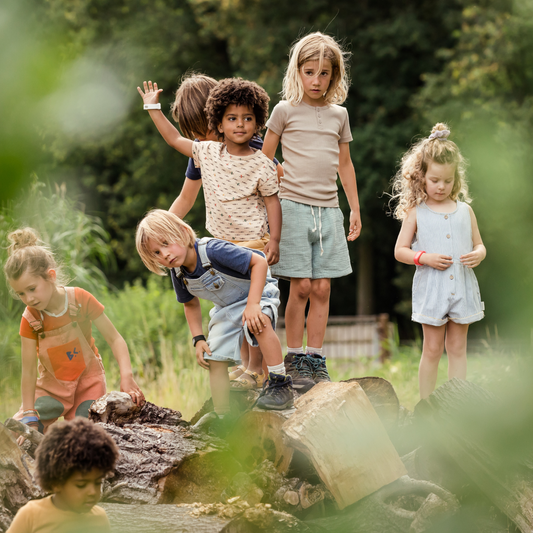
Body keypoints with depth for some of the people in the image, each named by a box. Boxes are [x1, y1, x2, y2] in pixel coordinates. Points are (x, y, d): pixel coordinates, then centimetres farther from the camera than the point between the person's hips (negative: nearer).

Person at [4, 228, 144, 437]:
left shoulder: (80, 299, -19)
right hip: (52, 386, 1)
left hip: (88, 381, -1)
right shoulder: (29, 319, -17)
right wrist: (29, 415, -18)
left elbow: (114, 338, -17)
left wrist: (127, 378, -31)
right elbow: (28, 371, -14)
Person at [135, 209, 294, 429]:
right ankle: (222, 418, 9)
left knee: (259, 323, -39)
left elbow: (259, 262, -32)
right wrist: (198, 339, -1)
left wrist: (253, 304, -38)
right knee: (214, 358, -1)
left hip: (257, 291, -7)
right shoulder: (178, 273, -10)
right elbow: (191, 304, 10)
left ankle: (280, 384, -29)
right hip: (226, 308, 7)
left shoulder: (213, 250, -34)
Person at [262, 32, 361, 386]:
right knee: (301, 286, -6)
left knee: (322, 287, 1)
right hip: (294, 207, -3)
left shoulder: (339, 115, 12)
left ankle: (315, 358, 7)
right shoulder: (285, 111, 1)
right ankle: (294, 358, 4)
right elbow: (264, 159, 7)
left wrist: (355, 208, 19)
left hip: (329, 209, 3)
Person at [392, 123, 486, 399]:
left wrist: (478, 255, -9)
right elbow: (400, 251, 2)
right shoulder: (416, 213, 0)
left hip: (462, 287, 3)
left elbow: (479, 244, 14)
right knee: (432, 349, 2)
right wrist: (425, 258, -14)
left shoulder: (465, 210, 7)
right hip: (431, 289, -3)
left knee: (458, 348, 7)